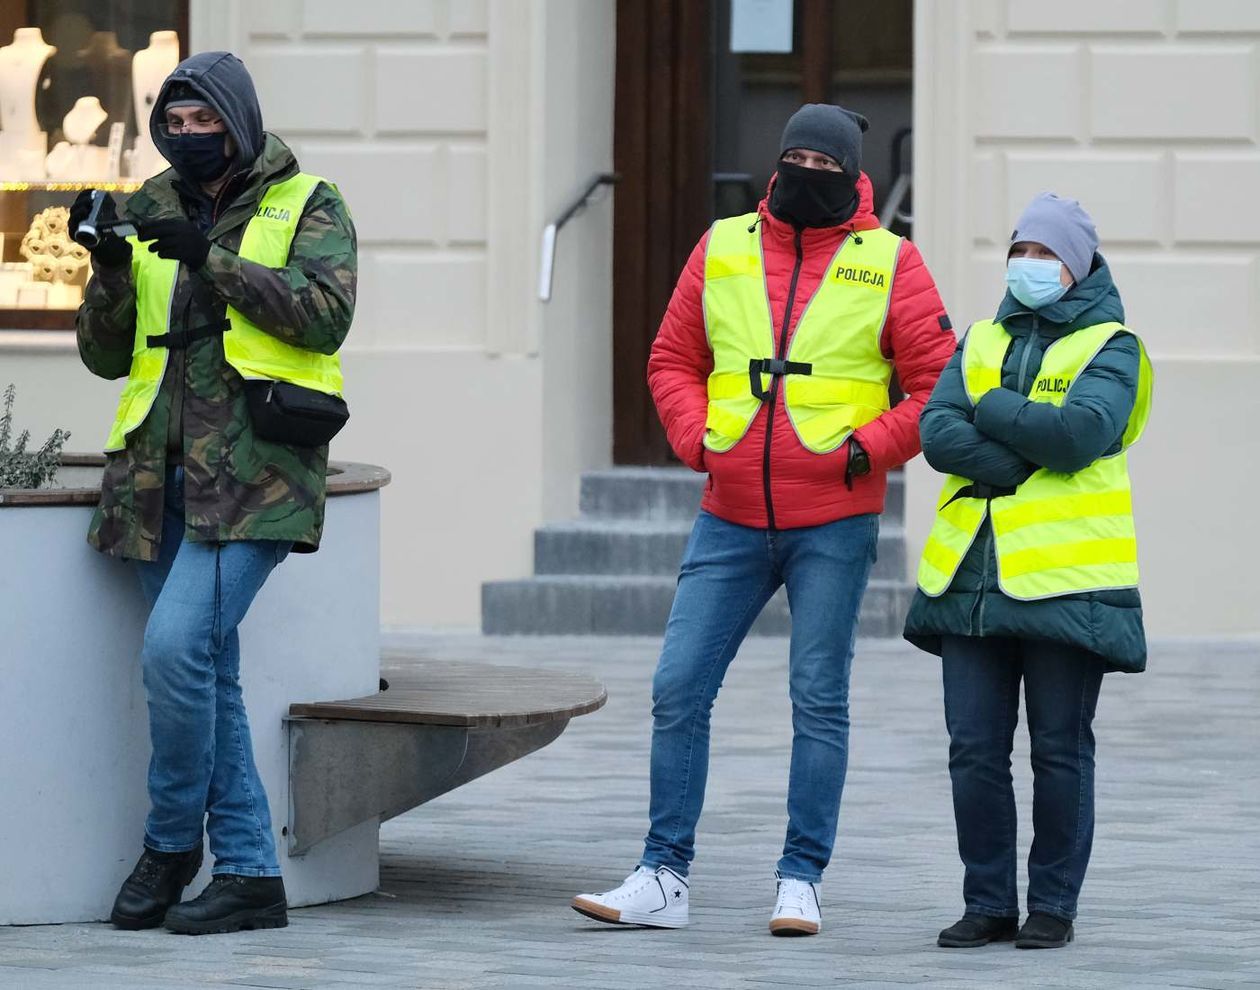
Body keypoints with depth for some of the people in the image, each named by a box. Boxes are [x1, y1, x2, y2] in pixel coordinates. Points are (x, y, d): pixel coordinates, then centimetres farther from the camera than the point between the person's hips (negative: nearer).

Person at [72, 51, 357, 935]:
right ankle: (249, 874, 11)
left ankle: (172, 844, -2)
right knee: (208, 673, 6)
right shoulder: (154, 213, 16)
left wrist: (213, 260, -17)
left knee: (177, 646, -19)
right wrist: (112, 267, -5)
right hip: (163, 475, 6)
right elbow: (107, 356, 13)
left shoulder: (305, 205, 3)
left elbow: (327, 315, -12)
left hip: (253, 472, -6)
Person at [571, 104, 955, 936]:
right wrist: (697, 440, 0)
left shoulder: (889, 265, 0)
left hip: (835, 524, -3)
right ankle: (664, 878, 5)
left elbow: (939, 385, 0)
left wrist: (869, 446, -11)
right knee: (679, 689, -1)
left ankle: (802, 880, 8)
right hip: (731, 519, 3)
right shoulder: (723, 250, 7)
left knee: (819, 699, 1)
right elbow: (672, 361, 15)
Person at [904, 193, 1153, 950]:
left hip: (1065, 576, -5)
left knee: (1060, 751, 1)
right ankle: (989, 904, 11)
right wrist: (1024, 463, -14)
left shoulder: (1109, 346, 1)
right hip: (973, 576, 5)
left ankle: (1054, 906, 9)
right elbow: (937, 431, -1)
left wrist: (991, 411, -6)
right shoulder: (983, 342, 16)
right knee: (975, 751, 3)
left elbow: (1080, 433, -18)